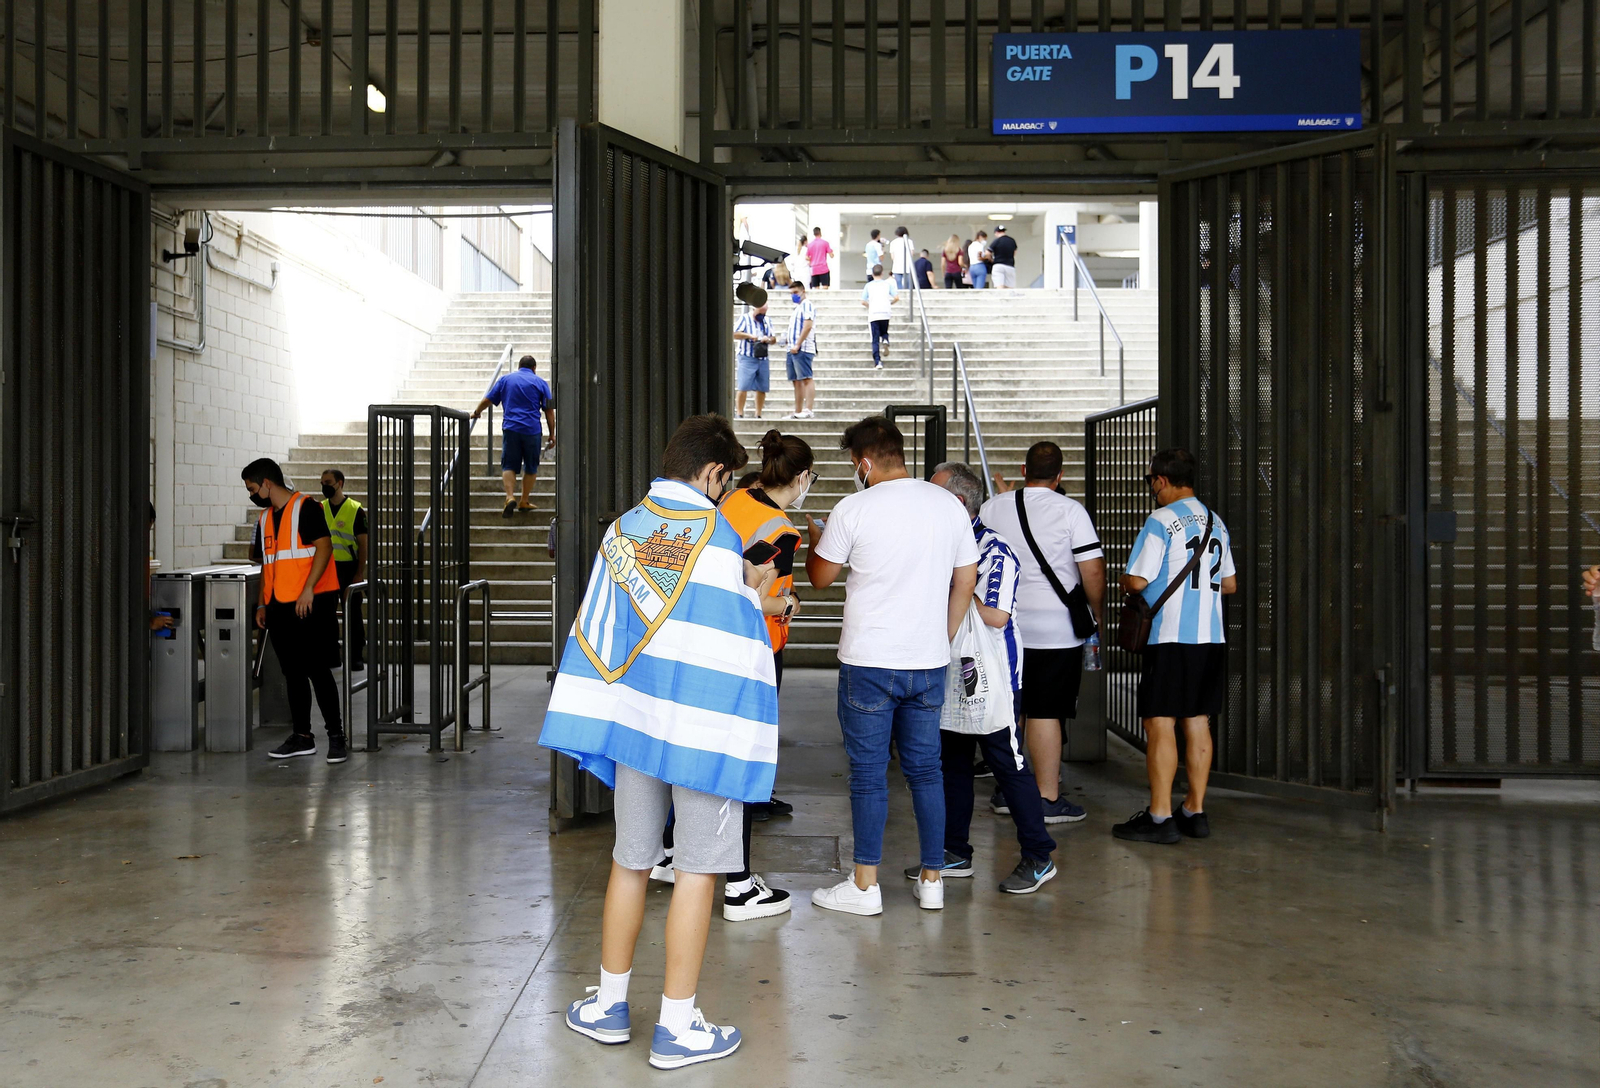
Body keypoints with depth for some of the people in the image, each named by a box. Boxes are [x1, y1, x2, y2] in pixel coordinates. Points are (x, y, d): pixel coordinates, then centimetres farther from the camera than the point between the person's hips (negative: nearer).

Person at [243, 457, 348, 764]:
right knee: (292, 672, 10)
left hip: (311, 603, -8)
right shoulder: (265, 518, 19)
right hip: (279, 607, 8)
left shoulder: (306, 508, -6)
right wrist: (262, 604, 17)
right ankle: (302, 736, 17)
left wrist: (308, 589, -21)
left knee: (317, 669, -8)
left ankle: (335, 735, -3)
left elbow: (324, 546, -15)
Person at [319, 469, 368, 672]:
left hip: (349, 568, -4)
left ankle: (357, 657, 11)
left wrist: (360, 573, -10)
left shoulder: (355, 510, -5)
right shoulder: (319, 509, 7)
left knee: (353, 615, 3)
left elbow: (363, 543, -5)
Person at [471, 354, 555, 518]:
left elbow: (487, 400, 12)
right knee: (531, 467, 11)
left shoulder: (505, 379, 10)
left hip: (510, 428, 1)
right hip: (532, 430, -1)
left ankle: (510, 497, -12)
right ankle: (524, 501, 15)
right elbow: (549, 410, 3)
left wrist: (476, 413, 29)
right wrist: (552, 434, 8)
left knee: (509, 465, 6)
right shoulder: (540, 382, 6)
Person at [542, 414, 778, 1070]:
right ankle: (676, 1026, 13)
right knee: (697, 869, 5)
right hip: (702, 726, -6)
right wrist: (755, 594, 4)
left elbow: (597, 628, 7)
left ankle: (610, 1004, 29)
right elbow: (731, 641, -14)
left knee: (630, 861, 17)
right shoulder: (718, 535, -12)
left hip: (634, 719, 6)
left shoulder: (620, 531, 6)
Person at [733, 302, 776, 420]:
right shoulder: (744, 318, 3)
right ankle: (739, 414, -9)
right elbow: (734, 334, -5)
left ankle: (758, 415, 9)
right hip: (747, 357, -5)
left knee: (762, 388, 2)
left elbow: (774, 339, 18)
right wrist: (749, 336, -17)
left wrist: (769, 339, -5)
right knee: (743, 387, -11)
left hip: (763, 358, 5)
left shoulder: (767, 321, 18)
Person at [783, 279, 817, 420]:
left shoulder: (806, 305, -4)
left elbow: (808, 325, -17)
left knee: (806, 379, -14)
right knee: (797, 381, 8)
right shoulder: (797, 308, 25)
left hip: (802, 349, -10)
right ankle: (798, 412, 10)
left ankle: (809, 410, -20)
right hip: (793, 350, 10)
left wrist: (797, 345, -20)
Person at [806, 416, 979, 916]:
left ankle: (865, 886, 11)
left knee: (868, 774, 4)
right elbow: (966, 581, 10)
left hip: (869, 663, -4)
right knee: (926, 769, 13)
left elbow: (821, 576, 3)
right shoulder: (948, 504, 4)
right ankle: (932, 880, 20)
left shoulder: (854, 508, -9)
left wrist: (813, 537, 24)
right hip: (929, 662, 4)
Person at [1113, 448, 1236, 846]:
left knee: (1159, 723, -3)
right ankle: (1195, 811, 16)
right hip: (1212, 637, 8)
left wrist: (1123, 581, 7)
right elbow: (1229, 584, 19)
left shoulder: (1162, 521, -10)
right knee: (1198, 723, 11)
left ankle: (1159, 817, -1)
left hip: (1171, 638, -8)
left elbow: (1137, 581, -14)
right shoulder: (1216, 522, 14)